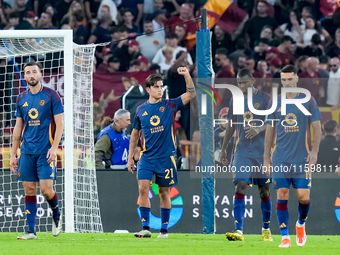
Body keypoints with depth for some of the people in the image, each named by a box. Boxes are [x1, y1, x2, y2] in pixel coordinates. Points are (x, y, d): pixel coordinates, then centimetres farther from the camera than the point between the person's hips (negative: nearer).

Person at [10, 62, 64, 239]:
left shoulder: (51, 96, -2)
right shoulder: (21, 98, 11)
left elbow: (59, 124, -4)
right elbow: (18, 128, 16)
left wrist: (54, 148, -15)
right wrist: (13, 154, 12)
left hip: (45, 151, -4)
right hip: (27, 151, 4)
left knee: (46, 189, -11)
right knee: (29, 190, 2)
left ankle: (56, 215, 18)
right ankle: (31, 231, 4)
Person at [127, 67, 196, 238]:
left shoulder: (169, 106, 4)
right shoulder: (141, 110, 7)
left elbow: (191, 94, -4)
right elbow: (135, 134, 16)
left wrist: (187, 76, -17)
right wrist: (130, 157, 15)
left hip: (166, 157, -1)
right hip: (147, 157, 1)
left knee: (164, 192, 4)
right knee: (143, 187, -14)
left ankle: (164, 229, 13)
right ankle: (145, 228, -13)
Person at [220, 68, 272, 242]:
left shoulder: (264, 98, -3)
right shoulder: (235, 100, 9)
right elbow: (231, 126, 18)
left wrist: (259, 129, -27)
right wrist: (223, 148, 18)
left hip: (262, 151, -2)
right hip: (242, 151, 2)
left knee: (264, 190, 6)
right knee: (240, 187, -13)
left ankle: (266, 229, 21)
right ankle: (238, 231, -21)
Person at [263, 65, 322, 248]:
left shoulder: (308, 101, 2)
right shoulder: (275, 103, 7)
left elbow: (317, 128, 3)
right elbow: (269, 131, 11)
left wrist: (314, 152, -8)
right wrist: (266, 157, 7)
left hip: (302, 158, -1)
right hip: (280, 159, 1)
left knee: (303, 196, -5)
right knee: (282, 195, -5)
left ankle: (301, 224, 24)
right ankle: (285, 236, -2)